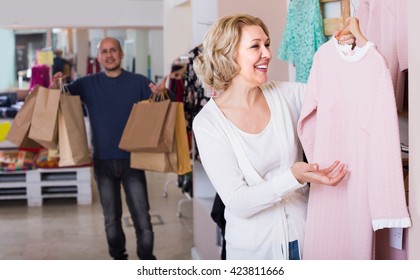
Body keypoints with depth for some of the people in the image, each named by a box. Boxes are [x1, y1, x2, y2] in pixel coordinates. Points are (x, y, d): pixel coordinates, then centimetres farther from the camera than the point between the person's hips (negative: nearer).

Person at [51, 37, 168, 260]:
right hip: (103, 161, 2)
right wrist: (55, 87, -21)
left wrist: (161, 94, -27)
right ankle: (118, 259, 28)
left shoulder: (138, 82, -1)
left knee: (142, 217, -1)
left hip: (131, 159, -2)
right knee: (111, 219, 13)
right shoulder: (88, 84, 4)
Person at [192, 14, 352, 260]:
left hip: (304, 236, 3)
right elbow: (237, 203, -19)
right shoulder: (207, 122, -14)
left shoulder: (287, 94, -5)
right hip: (254, 248, -3)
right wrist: (293, 177, -33)